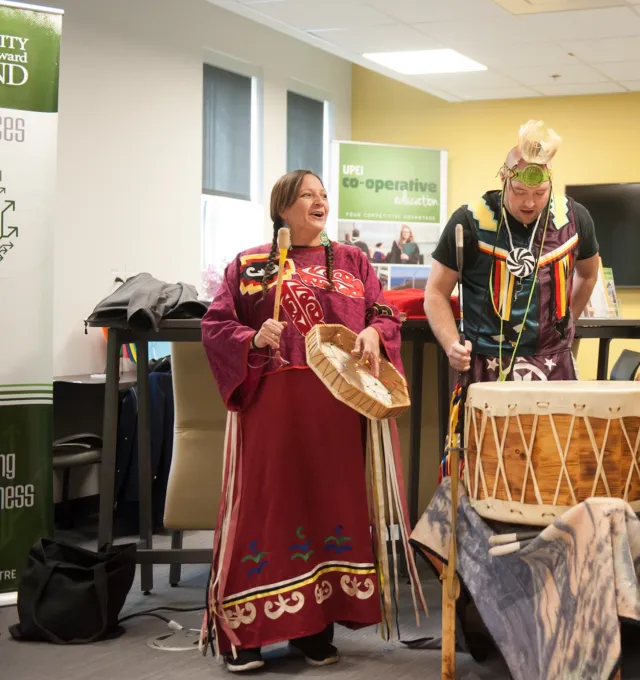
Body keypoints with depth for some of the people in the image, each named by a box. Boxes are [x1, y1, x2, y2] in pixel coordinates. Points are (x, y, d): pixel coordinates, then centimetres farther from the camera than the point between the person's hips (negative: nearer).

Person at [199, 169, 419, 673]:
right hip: (269, 407, -2)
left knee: (330, 504, 2)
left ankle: (315, 628, 10)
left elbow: (387, 315, 12)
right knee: (265, 506, -4)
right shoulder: (249, 265, 9)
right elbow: (215, 327, 4)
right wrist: (253, 340, -15)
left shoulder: (352, 263, 15)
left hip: (336, 409, 2)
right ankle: (245, 632, 3)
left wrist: (374, 334, -10)